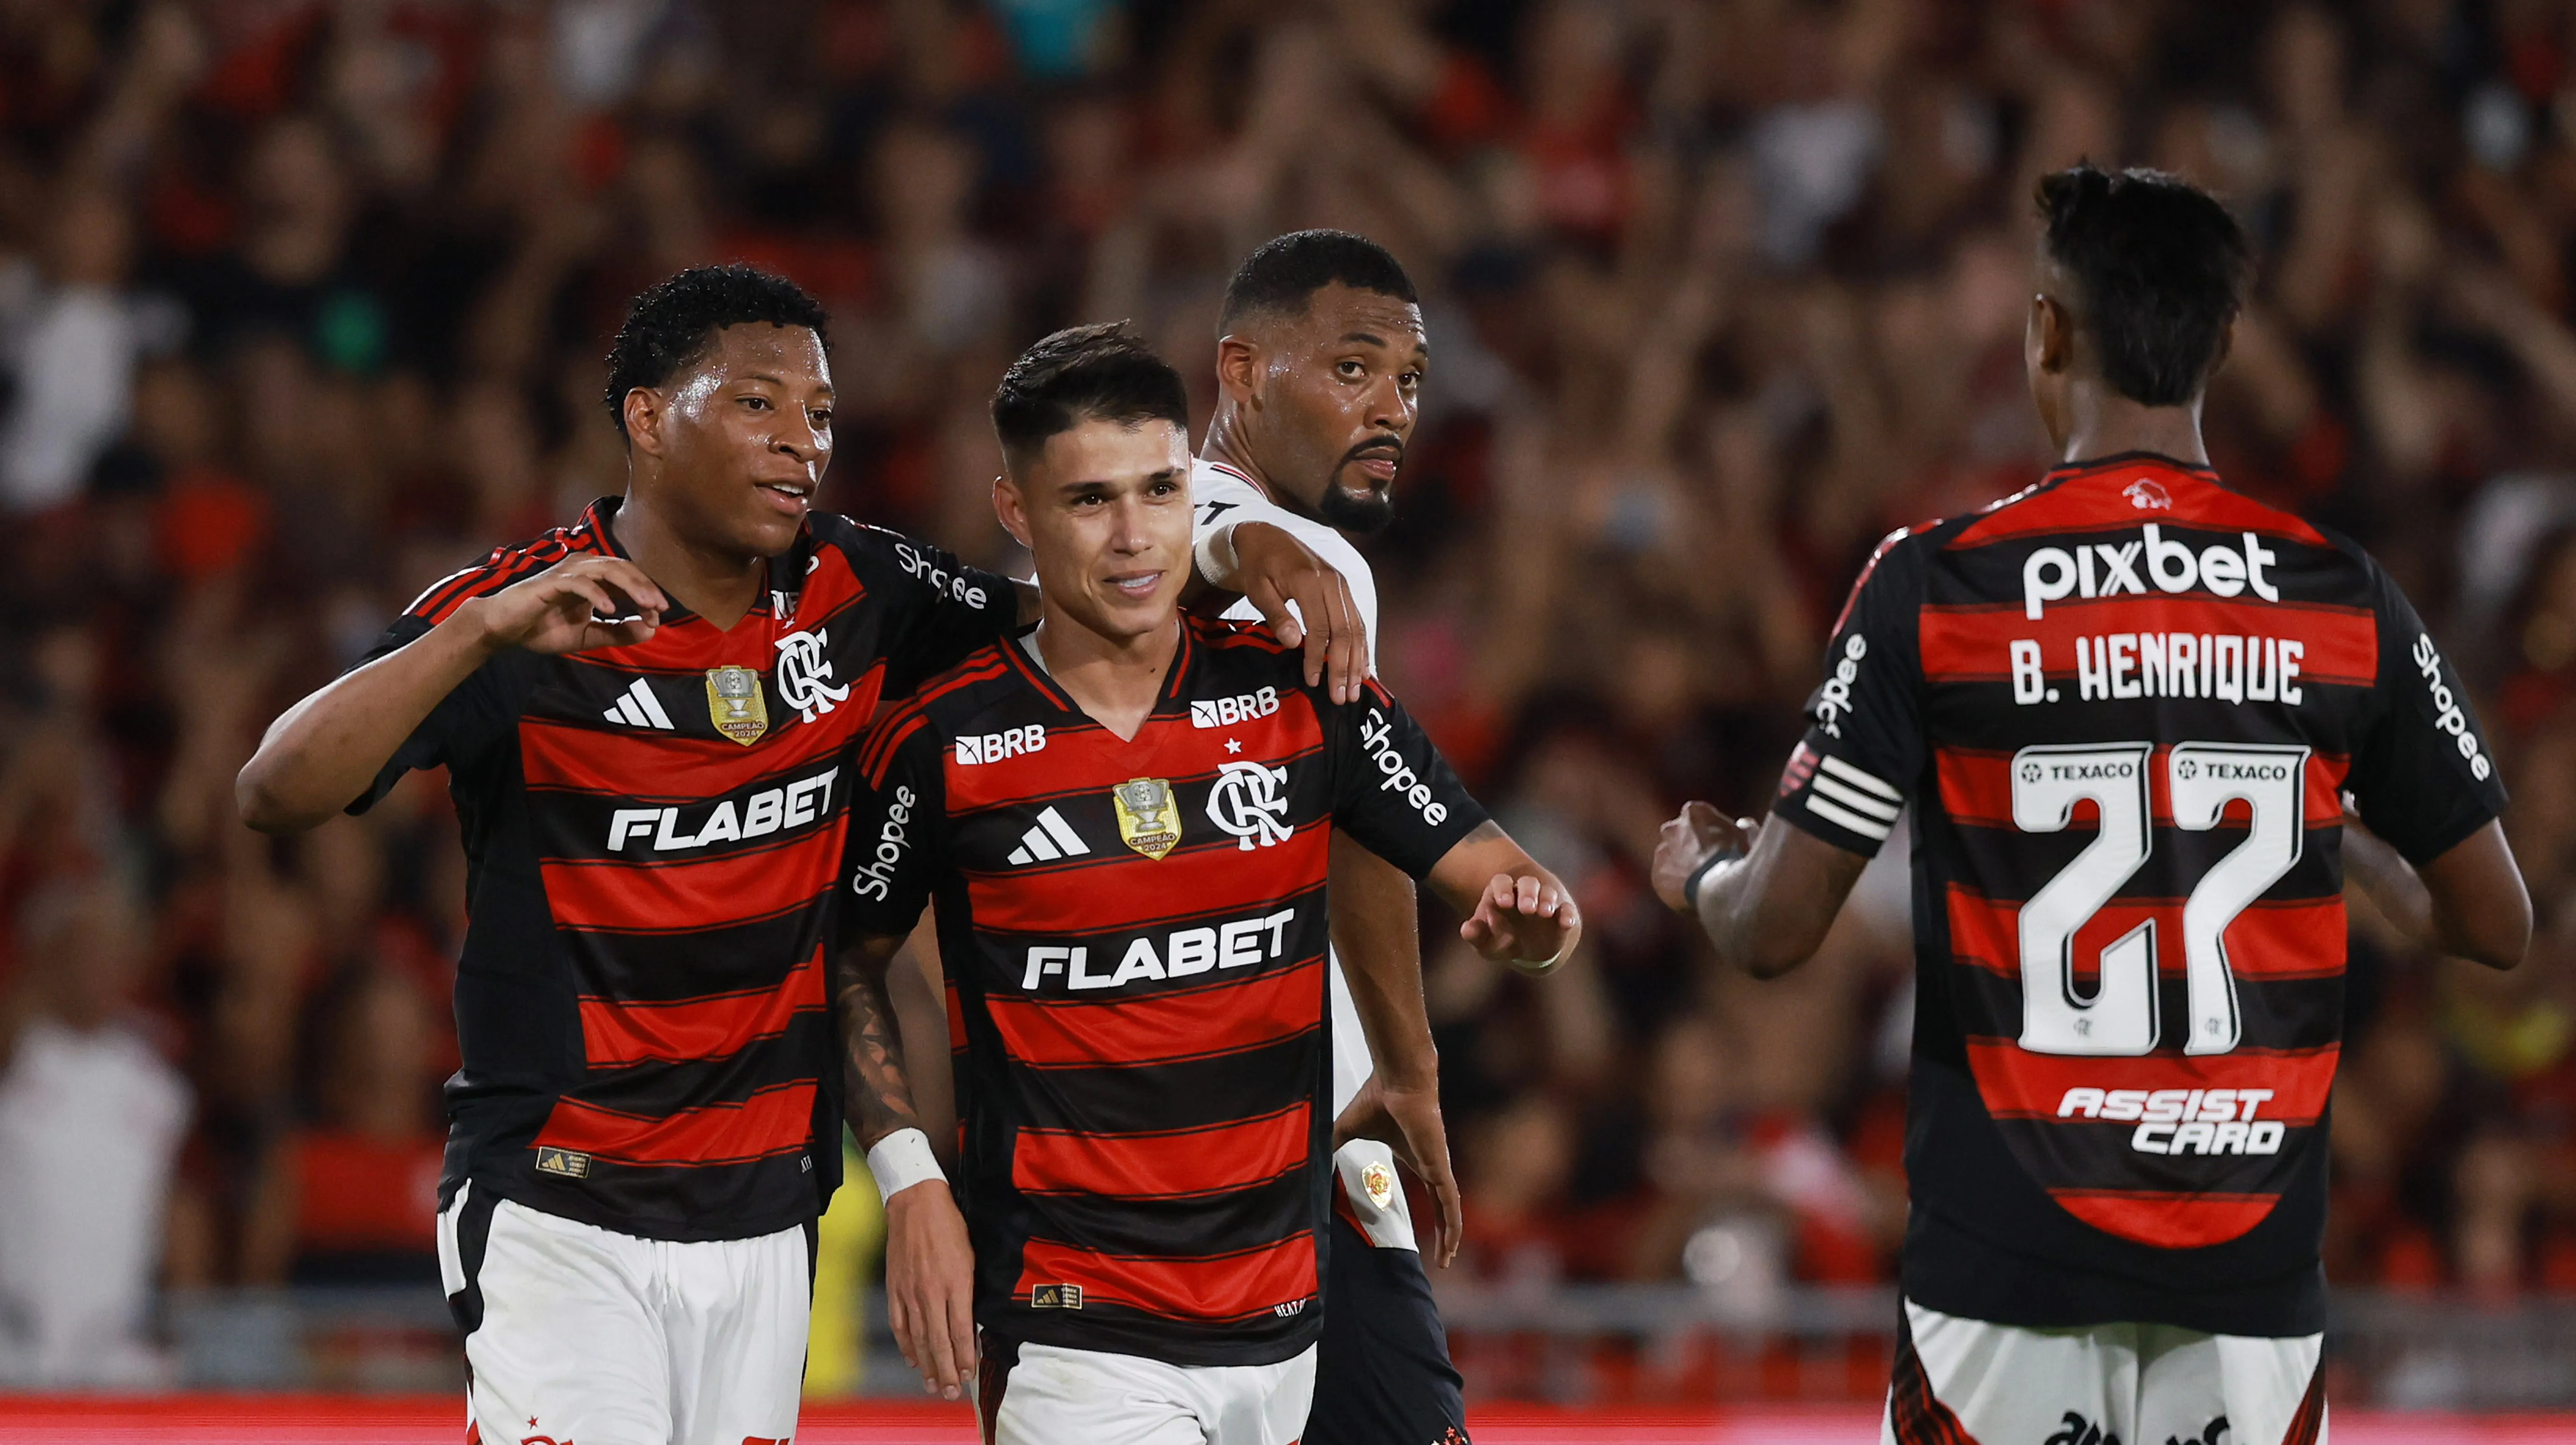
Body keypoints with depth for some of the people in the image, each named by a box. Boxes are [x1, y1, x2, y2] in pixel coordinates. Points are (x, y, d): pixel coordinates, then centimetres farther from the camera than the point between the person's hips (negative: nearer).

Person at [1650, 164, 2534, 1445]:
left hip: (2006, 1256, -2)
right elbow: (2496, 926, 8)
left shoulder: (1935, 586, -6)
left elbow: (1774, 933, -4)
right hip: (2253, 1282, 2)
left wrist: (1701, 876, 20)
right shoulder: (2343, 597, 1)